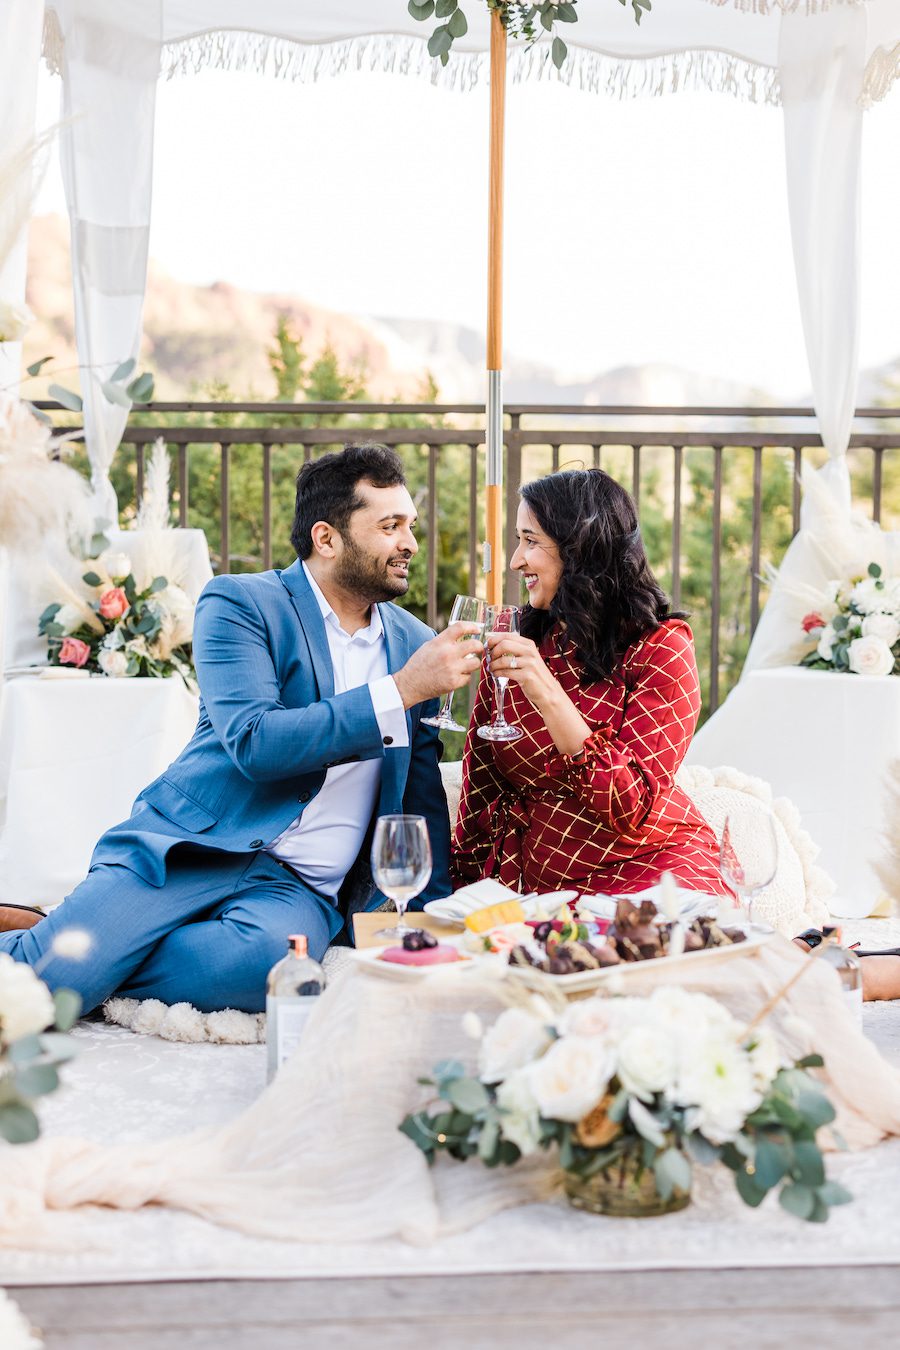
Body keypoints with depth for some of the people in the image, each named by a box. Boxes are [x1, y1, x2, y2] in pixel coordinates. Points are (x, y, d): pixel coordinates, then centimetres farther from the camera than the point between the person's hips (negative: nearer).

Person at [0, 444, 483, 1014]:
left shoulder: (415, 643, 15)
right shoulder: (239, 603, 0)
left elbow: (422, 799, 21)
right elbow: (255, 742, -15)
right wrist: (402, 690, -15)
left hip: (304, 887, 4)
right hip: (198, 846, -4)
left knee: (267, 959, -34)